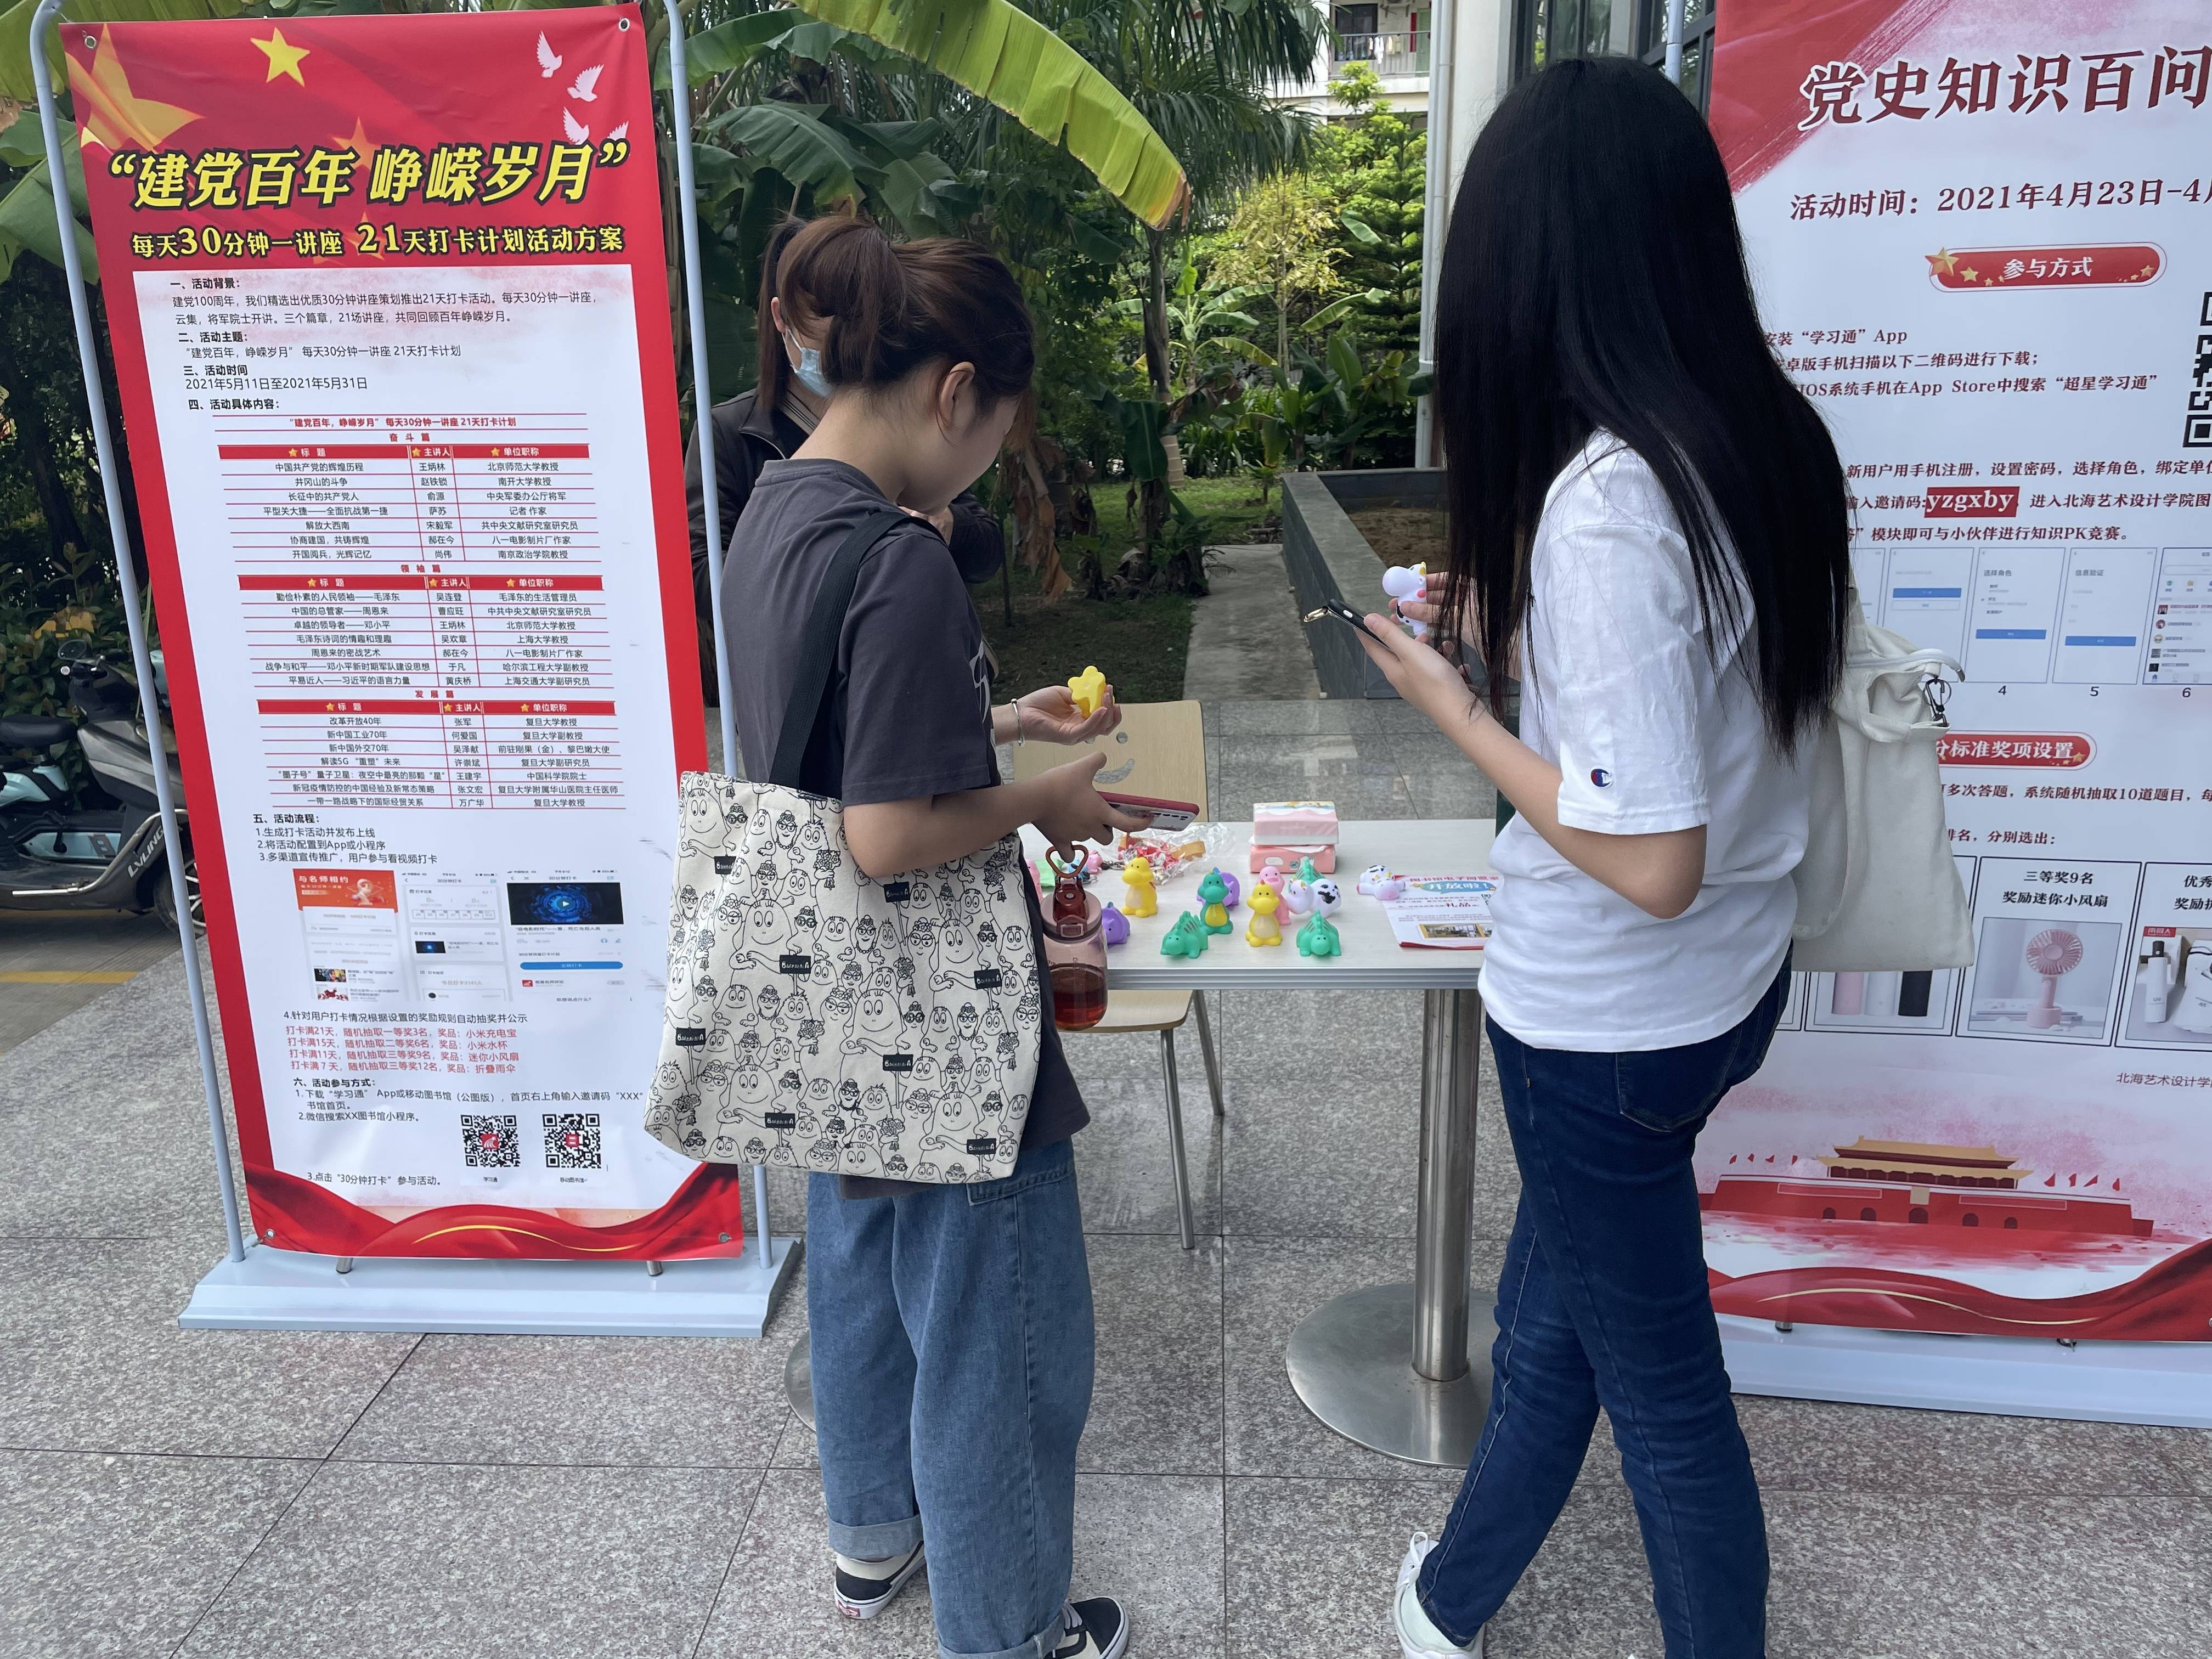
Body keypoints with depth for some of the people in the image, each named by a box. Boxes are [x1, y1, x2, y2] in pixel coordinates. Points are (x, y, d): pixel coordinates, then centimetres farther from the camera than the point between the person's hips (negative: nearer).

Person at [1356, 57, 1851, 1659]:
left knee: (1664, 1390, 14)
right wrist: (1517, 630, 6)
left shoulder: (1602, 503, -28)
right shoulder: (1765, 436, -2)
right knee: (1553, 1309, 26)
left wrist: (1456, 705, -17)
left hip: (1616, 1021, -9)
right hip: (1731, 980, 9)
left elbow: (1652, 860, -28)